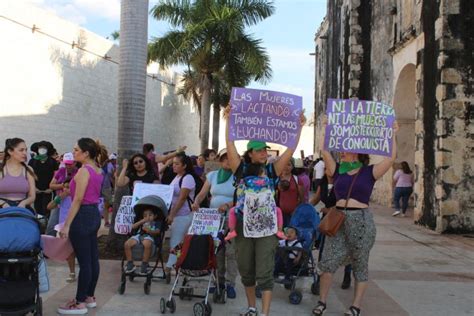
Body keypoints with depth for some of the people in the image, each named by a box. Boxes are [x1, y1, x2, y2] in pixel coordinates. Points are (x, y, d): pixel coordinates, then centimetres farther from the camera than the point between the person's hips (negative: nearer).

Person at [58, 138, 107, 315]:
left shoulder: (84, 171, -16)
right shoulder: (97, 170, 11)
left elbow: (78, 200, -19)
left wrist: (67, 225, -18)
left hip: (83, 216, -10)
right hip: (94, 214, 10)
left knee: (84, 261, -3)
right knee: (92, 258, 14)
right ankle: (89, 297, 24)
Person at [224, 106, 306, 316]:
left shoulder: (272, 170, 3)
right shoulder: (242, 170, 3)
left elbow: (290, 149, -2)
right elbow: (230, 145, -5)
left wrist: (299, 126, -6)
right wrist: (228, 120, -8)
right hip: (243, 224, 2)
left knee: (264, 271, -2)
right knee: (246, 269, 13)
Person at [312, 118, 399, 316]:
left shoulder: (369, 172, 1)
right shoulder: (338, 170, 9)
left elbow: (391, 157, -9)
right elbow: (324, 150, 0)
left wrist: (392, 134, -7)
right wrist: (325, 128, 3)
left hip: (361, 220, -2)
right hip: (338, 220, 3)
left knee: (360, 265, 7)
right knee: (327, 262, -2)